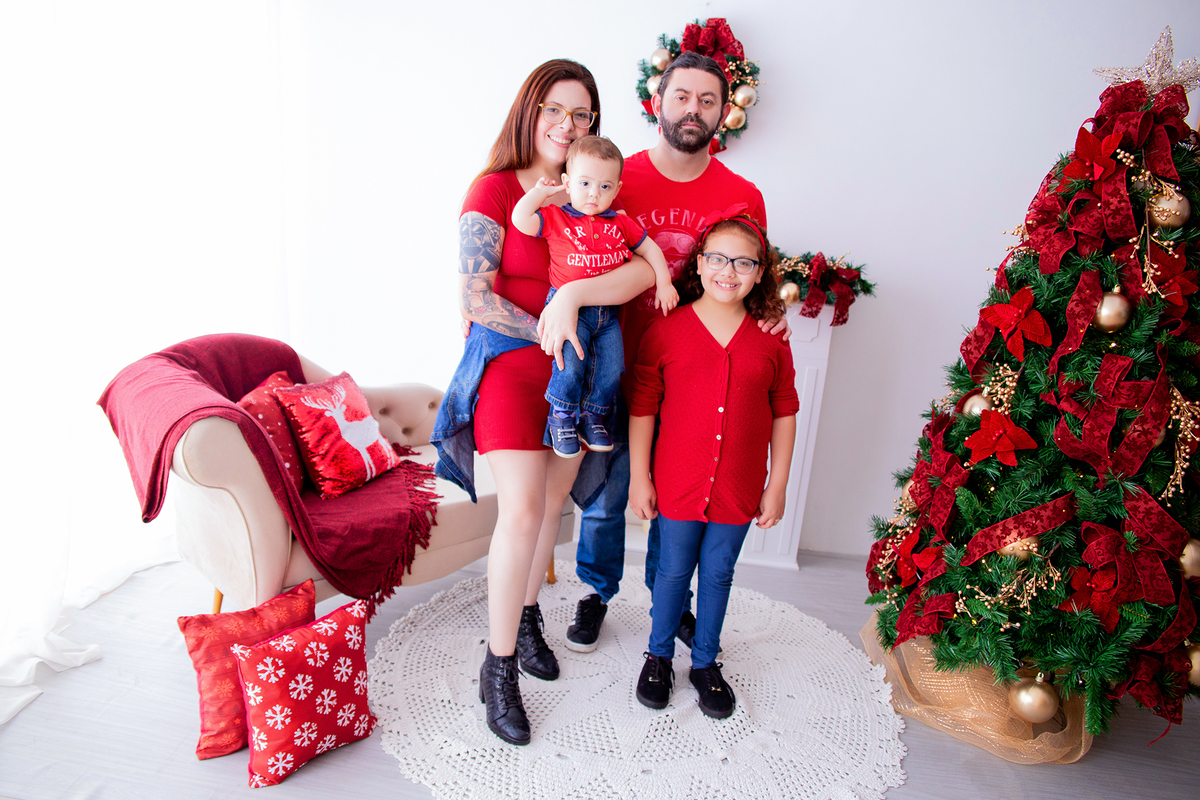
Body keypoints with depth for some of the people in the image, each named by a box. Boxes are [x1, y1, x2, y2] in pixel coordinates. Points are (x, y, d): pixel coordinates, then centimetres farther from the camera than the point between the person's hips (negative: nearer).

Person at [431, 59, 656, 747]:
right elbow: (476, 299, -13)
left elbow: (645, 266, -8)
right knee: (522, 509, -12)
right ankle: (499, 669, 5)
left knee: (553, 498, 12)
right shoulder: (495, 190, -5)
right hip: (511, 361, -5)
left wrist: (571, 297, -22)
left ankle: (528, 616, 35)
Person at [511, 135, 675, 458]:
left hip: (607, 313, 4)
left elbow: (650, 249, 19)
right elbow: (521, 219, -14)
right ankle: (561, 417, -2)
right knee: (572, 361, -25)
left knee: (611, 370, -5)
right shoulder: (556, 218, 2)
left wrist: (664, 283, 10)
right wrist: (540, 191, -4)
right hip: (567, 307, -4)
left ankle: (591, 417, 19)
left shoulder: (621, 223, 12)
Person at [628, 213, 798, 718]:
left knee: (718, 573, 16)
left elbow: (784, 413, 4)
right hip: (678, 482, -1)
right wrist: (639, 478, -3)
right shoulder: (665, 331, -8)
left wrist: (776, 486, 4)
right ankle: (659, 656, 35)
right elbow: (641, 408, -3)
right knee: (674, 570, 13)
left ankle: (705, 663, 36)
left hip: (739, 487, 2)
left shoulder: (771, 339, -2)